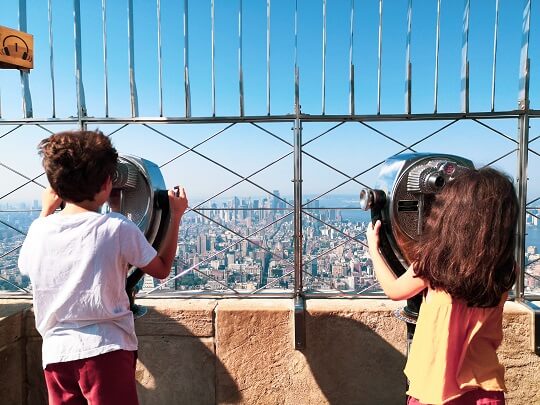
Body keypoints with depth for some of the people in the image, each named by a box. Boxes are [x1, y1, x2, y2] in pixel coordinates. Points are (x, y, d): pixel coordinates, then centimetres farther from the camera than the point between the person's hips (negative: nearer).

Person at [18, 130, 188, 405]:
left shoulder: (40, 229, -1)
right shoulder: (118, 228, -13)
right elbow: (161, 270, 1)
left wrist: (46, 211, 27)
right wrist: (176, 216, 8)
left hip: (56, 354, 5)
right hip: (106, 351, -4)